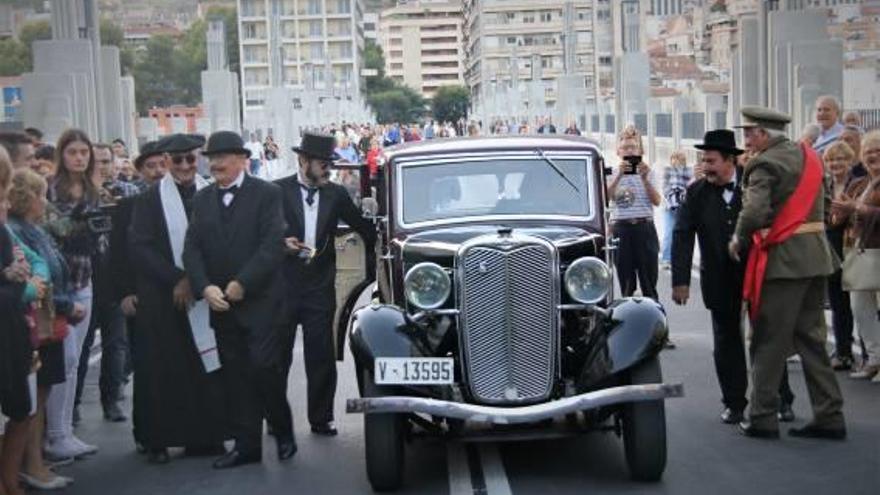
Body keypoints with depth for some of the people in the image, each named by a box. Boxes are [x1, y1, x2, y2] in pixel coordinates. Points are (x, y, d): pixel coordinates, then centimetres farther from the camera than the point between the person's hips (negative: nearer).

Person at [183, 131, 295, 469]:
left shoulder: (267, 194, -4)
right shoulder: (202, 199, 11)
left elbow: (272, 245, -13)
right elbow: (192, 249, 5)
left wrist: (241, 284, -17)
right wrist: (205, 288, -10)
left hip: (261, 301, -5)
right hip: (221, 305, 5)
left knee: (263, 367, -9)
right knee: (235, 375, 7)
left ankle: (284, 431, 14)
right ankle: (246, 445, 15)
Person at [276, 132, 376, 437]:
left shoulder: (336, 194, 6)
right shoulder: (278, 191, -3)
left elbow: (362, 227, 15)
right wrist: (281, 242, -14)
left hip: (320, 286, 2)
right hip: (283, 285, -2)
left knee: (321, 356, 3)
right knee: (278, 355, 7)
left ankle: (321, 418, 14)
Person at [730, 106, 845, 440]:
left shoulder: (766, 165, -13)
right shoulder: (808, 156, 13)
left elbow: (755, 212, -25)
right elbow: (823, 200, 23)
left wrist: (738, 240, -8)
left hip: (783, 259, -8)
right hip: (816, 256, 8)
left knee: (769, 342, 0)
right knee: (811, 338, 13)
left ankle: (762, 418, 5)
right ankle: (829, 416, 13)